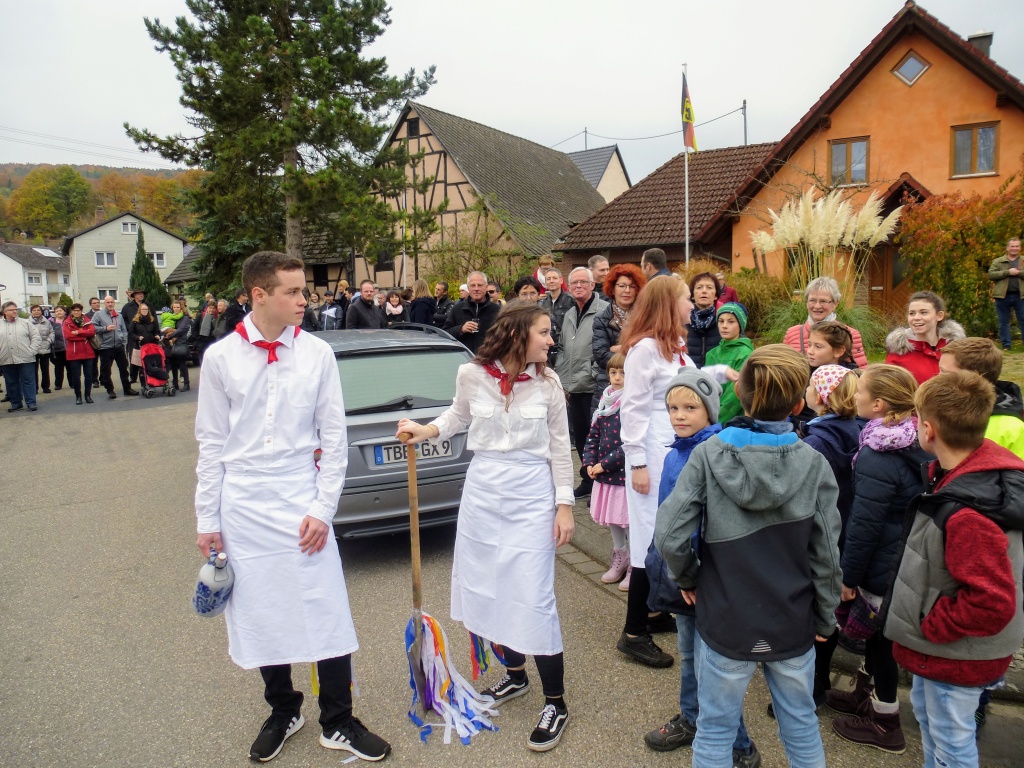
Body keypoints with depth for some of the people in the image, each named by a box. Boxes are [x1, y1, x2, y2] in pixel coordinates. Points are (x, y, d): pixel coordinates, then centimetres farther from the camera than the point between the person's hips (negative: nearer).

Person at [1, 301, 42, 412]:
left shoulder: (25, 323, 5)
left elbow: (36, 337, 2)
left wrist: (31, 351, -7)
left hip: (25, 359, -2)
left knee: (28, 381, 0)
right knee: (11, 383, 9)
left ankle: (31, 402, 5)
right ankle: (15, 403, 19)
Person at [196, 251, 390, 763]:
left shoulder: (317, 353, -3)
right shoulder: (220, 357, -2)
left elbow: (334, 437, 0)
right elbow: (211, 443, 2)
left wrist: (324, 508, -5)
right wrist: (207, 519, 3)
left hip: (301, 503, 0)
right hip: (243, 505, 1)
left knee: (327, 616, 4)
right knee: (262, 618, 13)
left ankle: (338, 724, 24)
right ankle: (283, 713, 37)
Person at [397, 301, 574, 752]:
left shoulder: (547, 384, -5)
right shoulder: (472, 375, -5)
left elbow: (559, 447, 1)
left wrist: (564, 505, -2)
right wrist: (426, 431, -2)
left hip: (531, 494, -2)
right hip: (482, 490, 3)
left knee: (533, 598, -4)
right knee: (487, 588, 13)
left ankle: (555, 702, 13)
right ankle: (515, 675, 36)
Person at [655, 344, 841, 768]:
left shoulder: (708, 454, -14)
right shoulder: (814, 465, -10)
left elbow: (669, 536, -18)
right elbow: (825, 555, -5)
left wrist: (688, 577, 2)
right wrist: (824, 619, 10)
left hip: (725, 622, -1)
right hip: (793, 625, 2)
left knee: (715, 733, 15)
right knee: (802, 729, 23)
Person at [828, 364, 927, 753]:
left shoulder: (877, 458, -27)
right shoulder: (915, 443, -2)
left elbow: (864, 525, -22)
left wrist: (848, 575, -10)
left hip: (881, 568, -8)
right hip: (908, 560, 8)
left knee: (879, 638, 10)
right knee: (876, 632, 24)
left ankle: (884, 723, 28)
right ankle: (865, 694, 43)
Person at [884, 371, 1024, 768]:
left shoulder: (967, 516, -37)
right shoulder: (981, 466, -7)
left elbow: (991, 603, -34)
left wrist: (931, 625, -19)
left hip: (956, 654, -9)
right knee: (926, 709, 29)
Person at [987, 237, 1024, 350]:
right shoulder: (998, 262, 6)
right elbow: (991, 275, -7)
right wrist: (1007, 272, -15)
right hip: (1003, 296, -1)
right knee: (1003, 322, 5)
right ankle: (1006, 345, 12)